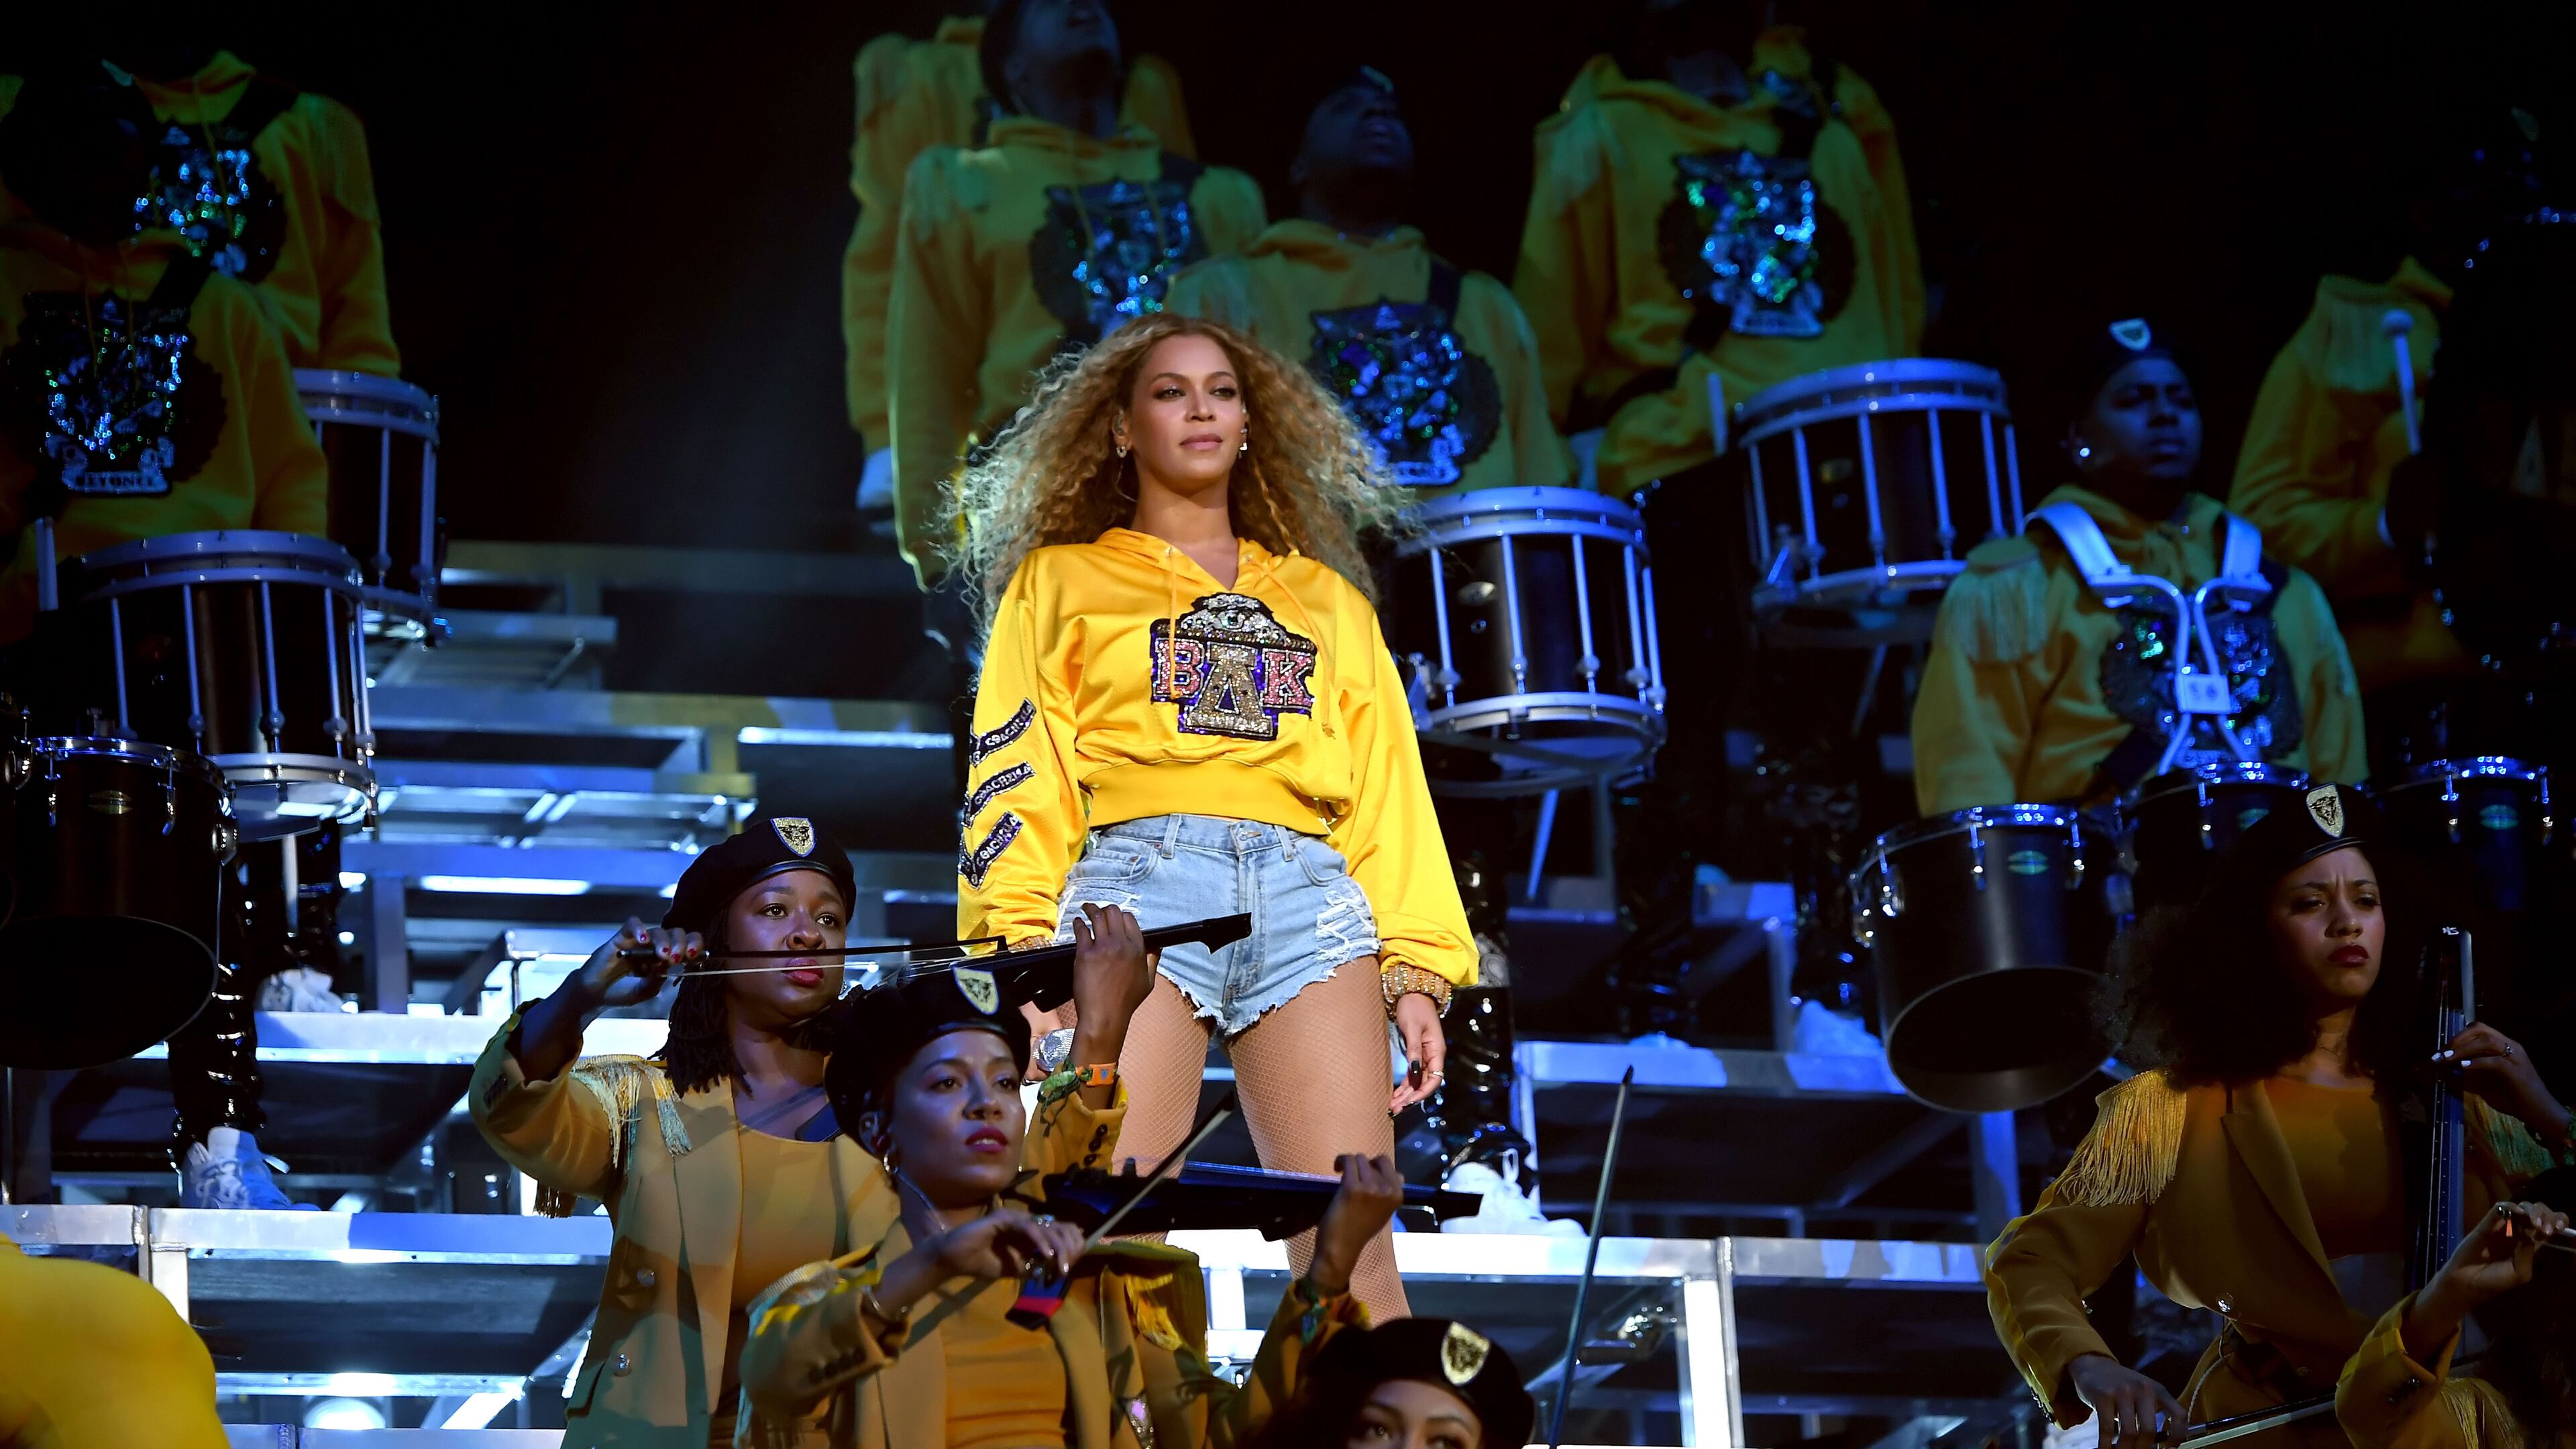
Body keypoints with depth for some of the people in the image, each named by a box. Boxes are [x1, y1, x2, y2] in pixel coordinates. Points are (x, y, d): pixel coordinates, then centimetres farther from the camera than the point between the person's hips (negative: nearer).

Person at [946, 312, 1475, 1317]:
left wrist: (1415, 970, 6)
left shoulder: (1326, 597, 28)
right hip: (1139, 880, -2)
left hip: (1309, 895, 2)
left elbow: (1387, 787, 20)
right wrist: (1023, 953, -6)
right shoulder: (1061, 580, 22)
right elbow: (1018, 779, 10)